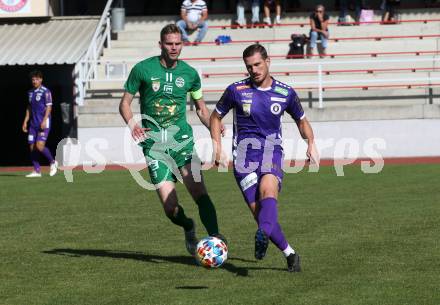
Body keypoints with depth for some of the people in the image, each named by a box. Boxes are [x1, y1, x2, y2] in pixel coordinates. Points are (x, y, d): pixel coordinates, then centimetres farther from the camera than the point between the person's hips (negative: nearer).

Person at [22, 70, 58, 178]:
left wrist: (44, 121, -21)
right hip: (33, 124, 7)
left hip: (43, 124, -7)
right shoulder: (30, 92, 15)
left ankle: (53, 163, 6)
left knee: (40, 146, -16)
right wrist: (25, 122, 15)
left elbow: (49, 107, -11)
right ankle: (37, 171, 10)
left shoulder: (45, 92, -7)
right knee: (32, 147, 3)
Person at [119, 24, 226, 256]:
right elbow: (125, 103, 6)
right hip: (154, 142, -1)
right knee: (170, 208, -8)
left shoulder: (189, 73, 7)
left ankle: (215, 237, -23)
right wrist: (132, 124, -13)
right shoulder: (143, 69, 0)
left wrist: (213, 127, 0)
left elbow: (201, 108, 19)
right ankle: (189, 228, 23)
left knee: (198, 189, -22)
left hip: (181, 138, 1)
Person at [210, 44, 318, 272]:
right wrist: (218, 147, 4)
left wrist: (311, 143, 5)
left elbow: (301, 121, 22)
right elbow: (216, 116, 16)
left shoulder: (285, 93, 6)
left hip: (272, 153, 0)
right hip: (244, 156, 1)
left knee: (268, 190, -33)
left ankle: (263, 236, -58)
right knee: (258, 210, -11)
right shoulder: (236, 90, 2)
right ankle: (290, 254, 3)